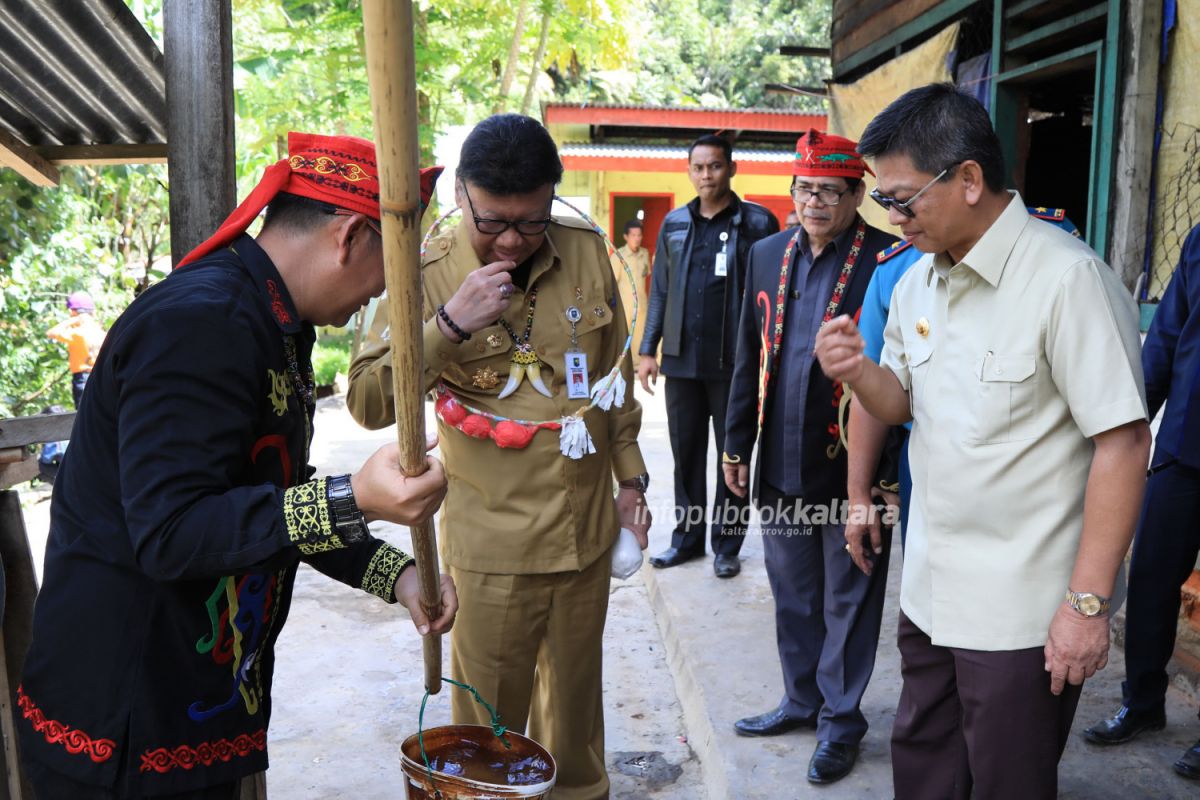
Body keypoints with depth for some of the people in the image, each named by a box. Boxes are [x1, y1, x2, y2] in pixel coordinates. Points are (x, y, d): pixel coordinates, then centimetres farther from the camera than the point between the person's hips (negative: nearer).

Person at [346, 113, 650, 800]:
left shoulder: (586, 251, -1)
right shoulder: (430, 274, -11)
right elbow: (368, 404, -15)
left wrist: (630, 480, 13)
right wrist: (449, 324, -27)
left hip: (586, 529, 4)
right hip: (491, 545, -3)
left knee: (575, 696, 22)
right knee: (488, 715, 10)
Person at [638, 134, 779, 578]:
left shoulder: (757, 222, -3)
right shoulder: (674, 223, 10)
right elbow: (660, 291, 12)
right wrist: (647, 349, 7)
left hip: (734, 361, -4)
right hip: (681, 359, 4)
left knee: (732, 454, 8)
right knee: (686, 453, 11)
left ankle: (727, 543, 19)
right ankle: (687, 535, 24)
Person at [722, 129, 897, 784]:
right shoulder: (768, 255, 7)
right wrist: (737, 442, 12)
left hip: (851, 467, -5)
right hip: (780, 466, 5)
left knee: (847, 601, 11)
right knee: (793, 596, 19)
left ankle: (839, 720, 28)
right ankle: (802, 700, 39)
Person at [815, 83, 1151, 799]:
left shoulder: (1067, 276, -17)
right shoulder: (915, 283, 6)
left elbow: (1123, 441, -18)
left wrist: (1089, 602, -18)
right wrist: (859, 371, -9)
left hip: (1022, 614, -7)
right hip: (929, 589, 7)